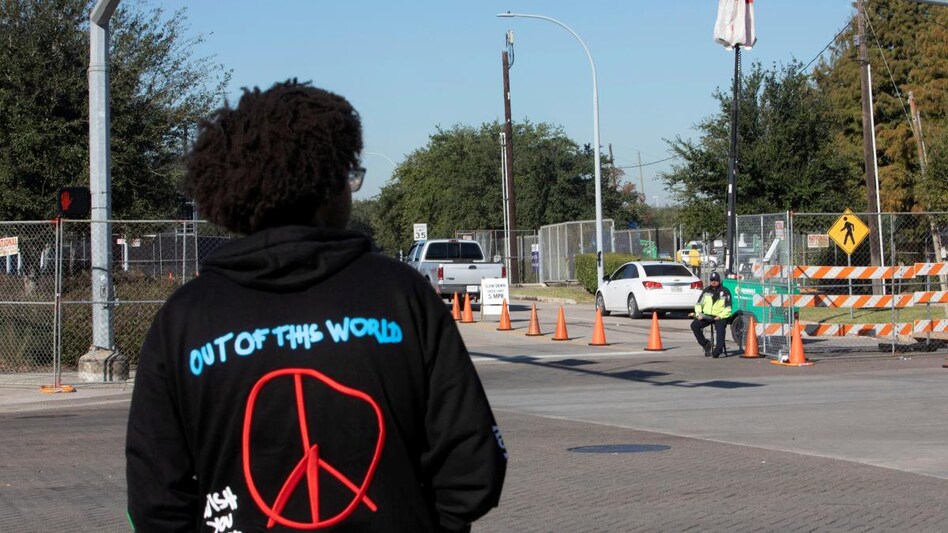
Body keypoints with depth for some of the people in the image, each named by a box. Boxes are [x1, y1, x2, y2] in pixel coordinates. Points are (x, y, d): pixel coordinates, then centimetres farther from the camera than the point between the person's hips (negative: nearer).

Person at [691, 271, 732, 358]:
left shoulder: (724, 291, 4)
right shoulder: (706, 291, 14)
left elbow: (728, 308, 1)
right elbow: (698, 304, 16)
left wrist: (720, 316, -15)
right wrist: (698, 314, -4)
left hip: (720, 316, -4)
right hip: (706, 315, 4)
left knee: (720, 329, -32)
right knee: (694, 325, -18)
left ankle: (718, 350, -39)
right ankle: (706, 344, -10)